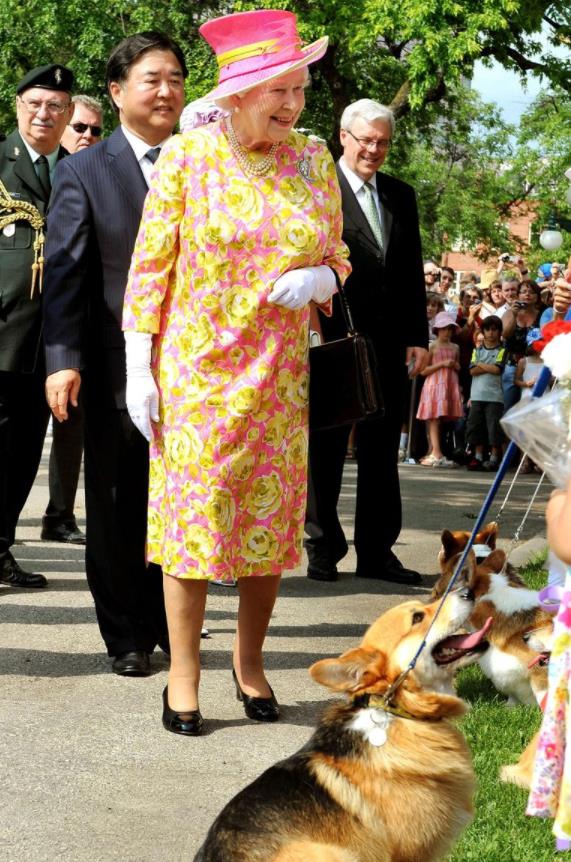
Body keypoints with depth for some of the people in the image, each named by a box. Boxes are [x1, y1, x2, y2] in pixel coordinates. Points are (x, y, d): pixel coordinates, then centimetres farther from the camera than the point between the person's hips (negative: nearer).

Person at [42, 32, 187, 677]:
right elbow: (65, 270, -6)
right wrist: (64, 359, -16)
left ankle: (170, 626, 20)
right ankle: (127, 638, 18)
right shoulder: (84, 172, 0)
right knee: (117, 507, 7)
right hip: (118, 368, -2)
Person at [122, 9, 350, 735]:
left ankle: (250, 662, 23)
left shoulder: (313, 161, 3)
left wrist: (318, 279, -12)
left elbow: (336, 259, 12)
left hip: (278, 373, 3)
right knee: (193, 515, -1)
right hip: (196, 368, -3)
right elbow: (149, 265, -3)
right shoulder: (187, 156, -6)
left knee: (271, 516, 6)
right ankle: (183, 675, 9)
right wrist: (139, 368, -7)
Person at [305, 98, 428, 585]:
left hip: (388, 344, 5)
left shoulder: (401, 196, 13)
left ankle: (377, 551, 17)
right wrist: (316, 333, -15)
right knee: (326, 449, 6)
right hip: (334, 341, -5)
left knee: (382, 450, 9)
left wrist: (417, 337, 7)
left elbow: (413, 272, 13)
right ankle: (323, 547, 16)